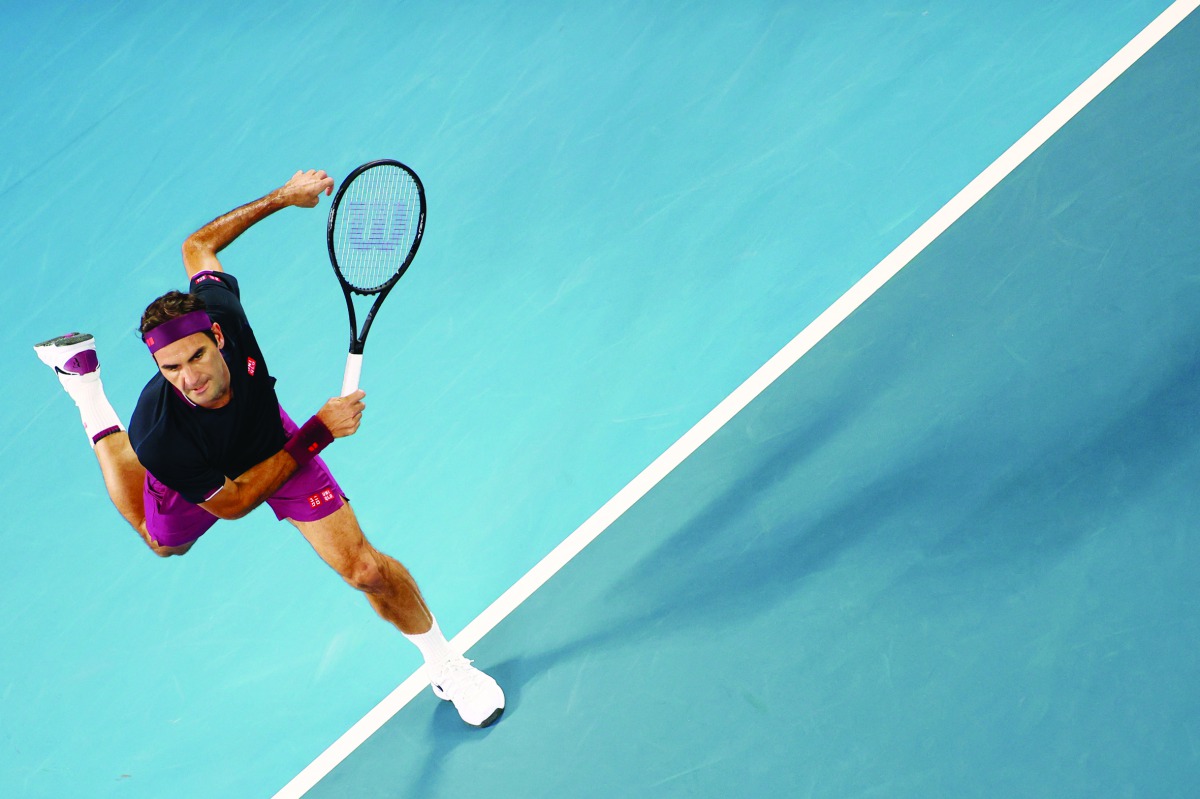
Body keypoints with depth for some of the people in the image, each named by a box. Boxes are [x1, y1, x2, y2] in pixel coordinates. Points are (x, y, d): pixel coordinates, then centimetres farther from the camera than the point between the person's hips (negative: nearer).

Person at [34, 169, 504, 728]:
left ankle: (445, 666, 21)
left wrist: (284, 196, -12)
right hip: (200, 480, -1)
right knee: (161, 541, 37)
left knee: (366, 570, -8)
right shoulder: (162, 436, -47)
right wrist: (319, 433, -37)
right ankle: (86, 387, 48)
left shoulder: (219, 311, -41)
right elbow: (232, 504, -32)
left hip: (275, 440, 1)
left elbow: (197, 246, -18)